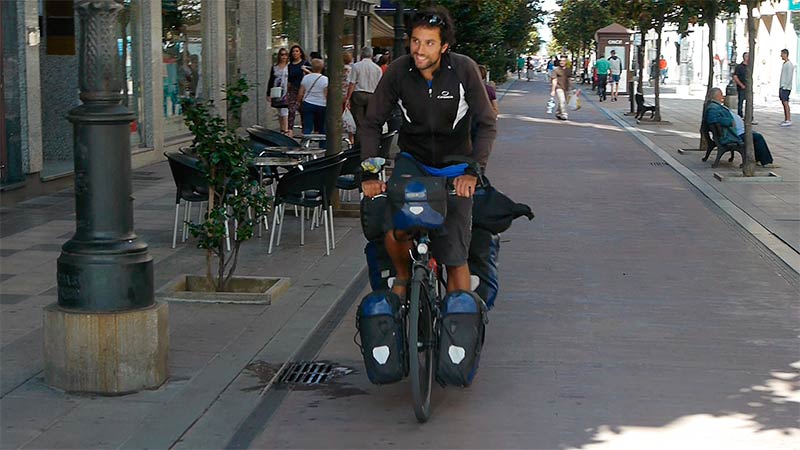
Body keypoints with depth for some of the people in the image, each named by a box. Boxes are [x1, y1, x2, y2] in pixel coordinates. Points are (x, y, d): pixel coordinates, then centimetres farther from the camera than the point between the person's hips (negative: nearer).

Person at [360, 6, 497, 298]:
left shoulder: (464, 69, -17)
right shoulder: (399, 71, -13)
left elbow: (486, 123, -15)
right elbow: (372, 124, -7)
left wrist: (473, 171, -28)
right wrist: (369, 173, -19)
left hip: (455, 166, -1)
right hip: (412, 159, 1)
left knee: (455, 257, -7)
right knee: (395, 232, -23)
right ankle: (403, 277, 8)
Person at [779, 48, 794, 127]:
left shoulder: (789, 64, -12)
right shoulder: (784, 64, 17)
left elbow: (789, 77, -17)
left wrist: (785, 87, -19)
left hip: (786, 87, -9)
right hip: (782, 87, 9)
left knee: (785, 103, -11)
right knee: (784, 103, 8)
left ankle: (788, 120, -13)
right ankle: (785, 120, 10)